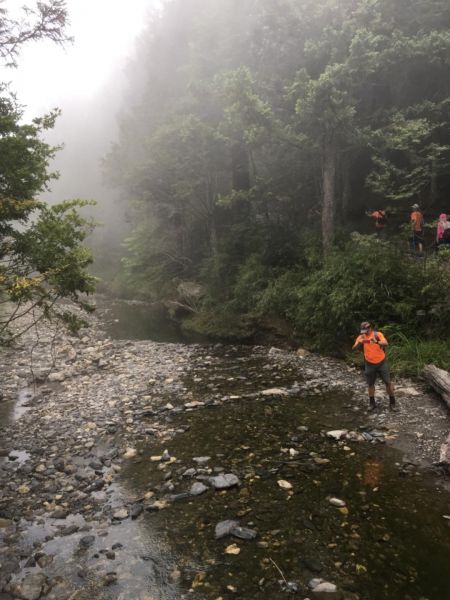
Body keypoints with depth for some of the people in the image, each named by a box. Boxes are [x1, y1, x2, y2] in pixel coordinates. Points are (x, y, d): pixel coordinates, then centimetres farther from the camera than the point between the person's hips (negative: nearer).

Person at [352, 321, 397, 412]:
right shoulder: (361, 337, -7)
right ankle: (372, 403, 22)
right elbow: (354, 348, -14)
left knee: (388, 382, 2)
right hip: (370, 364, 2)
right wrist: (359, 343, -35)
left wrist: (376, 342, -49)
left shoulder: (378, 334, -13)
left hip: (381, 362, -2)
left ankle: (392, 403, 15)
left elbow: (385, 343, -29)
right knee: (370, 384, 9)